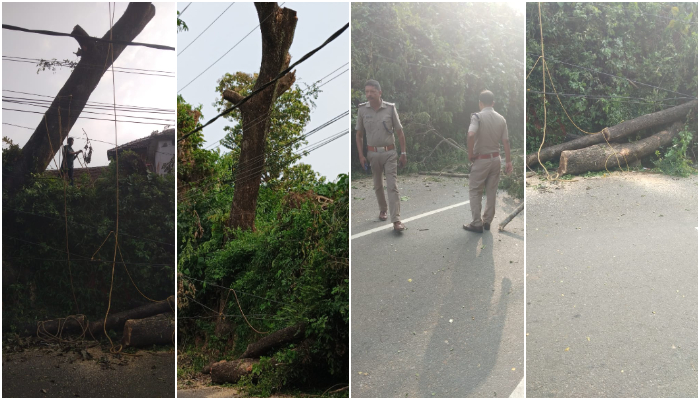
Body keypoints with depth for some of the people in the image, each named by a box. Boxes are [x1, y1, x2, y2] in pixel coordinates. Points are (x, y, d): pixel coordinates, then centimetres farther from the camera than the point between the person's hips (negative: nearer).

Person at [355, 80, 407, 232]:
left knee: (392, 186, -9)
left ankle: (396, 220, -13)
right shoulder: (362, 110, -1)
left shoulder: (390, 108, -5)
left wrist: (403, 153, -1)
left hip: (389, 153, -2)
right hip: (372, 153, 2)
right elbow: (359, 135, 7)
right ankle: (383, 209, 38)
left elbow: (400, 132, 1)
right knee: (378, 185, 16)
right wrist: (361, 155, 1)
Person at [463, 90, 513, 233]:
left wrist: (470, 154, -16)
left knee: (475, 191, 5)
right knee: (491, 191, 13)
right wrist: (508, 162, 8)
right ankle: (487, 221, 20)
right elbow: (506, 141, 3)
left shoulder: (478, 116, -13)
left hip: (481, 159, -5)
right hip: (496, 158, 5)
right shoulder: (501, 119, 3)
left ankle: (477, 223, 3)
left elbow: (470, 135, -28)